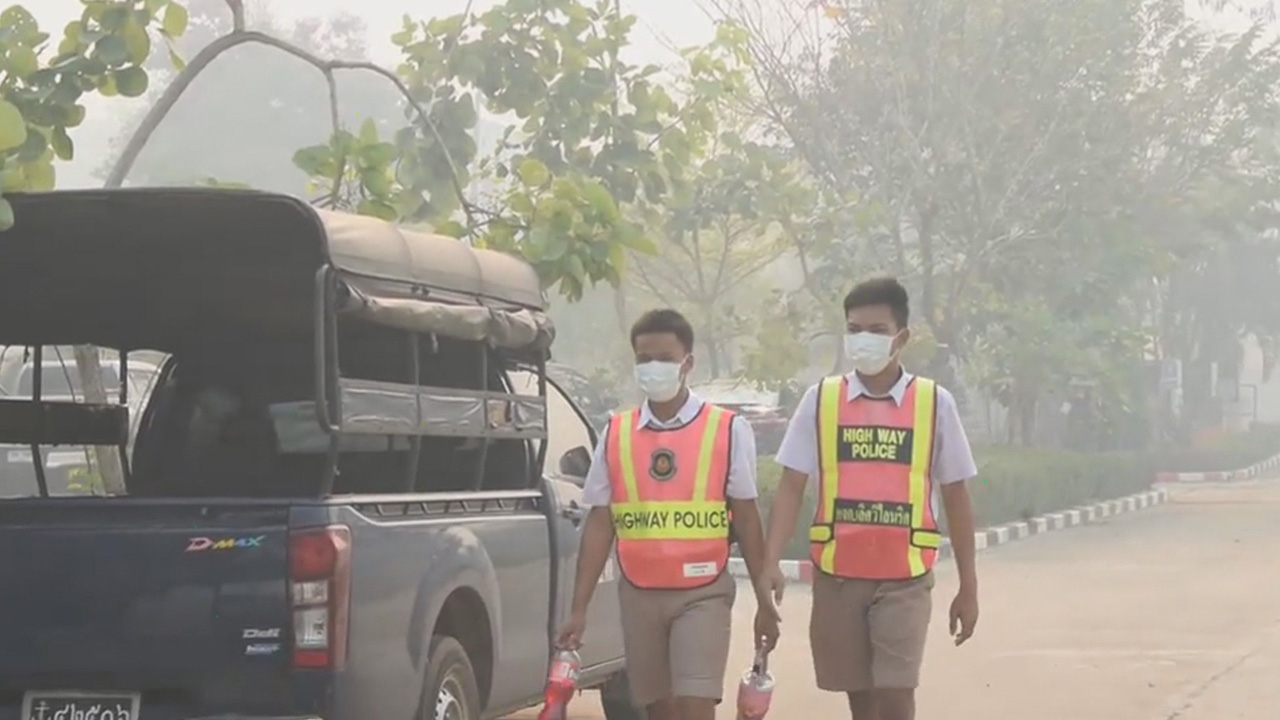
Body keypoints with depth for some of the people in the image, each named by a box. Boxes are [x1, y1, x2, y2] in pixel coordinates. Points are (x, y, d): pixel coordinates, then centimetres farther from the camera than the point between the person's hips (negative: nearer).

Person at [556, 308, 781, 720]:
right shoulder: (615, 434, 6)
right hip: (639, 596, 3)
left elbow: (746, 519, 2)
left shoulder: (728, 430, -1)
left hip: (703, 594, -3)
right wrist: (579, 608, 2)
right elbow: (600, 525, 7)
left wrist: (763, 599, 1)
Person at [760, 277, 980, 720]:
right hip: (837, 575, 2)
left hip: (904, 578, -2)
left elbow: (955, 497, 5)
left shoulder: (934, 403, 0)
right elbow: (791, 486, 1)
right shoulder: (821, 400, 3)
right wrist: (772, 563, -12)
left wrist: (968, 585, 6)